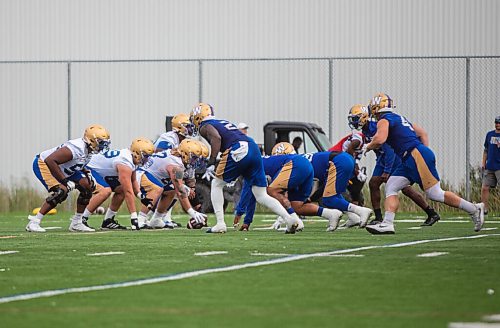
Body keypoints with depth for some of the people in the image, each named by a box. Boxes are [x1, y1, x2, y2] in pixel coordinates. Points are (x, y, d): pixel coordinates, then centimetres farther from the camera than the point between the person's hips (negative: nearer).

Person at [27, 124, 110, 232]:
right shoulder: (76, 149, -35)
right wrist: (65, 181, -35)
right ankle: (34, 222, -20)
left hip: (63, 169, 9)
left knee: (87, 187, 0)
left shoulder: (89, 149, -5)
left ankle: (76, 223, 10)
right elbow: (50, 160, -38)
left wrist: (86, 173, -3)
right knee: (61, 191, -28)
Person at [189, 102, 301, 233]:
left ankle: (220, 224, 5)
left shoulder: (205, 127, 9)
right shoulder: (225, 122, 33)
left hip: (238, 152, -7)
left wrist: (211, 163, -15)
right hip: (254, 149, 7)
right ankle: (290, 217, -8)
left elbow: (216, 137, -11)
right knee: (261, 196, 10)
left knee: (216, 184, 14)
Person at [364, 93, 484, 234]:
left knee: (435, 193, -7)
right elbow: (423, 134, 28)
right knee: (390, 187, 5)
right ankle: (387, 224, -5)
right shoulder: (399, 118, 26)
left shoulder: (384, 121, -3)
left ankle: (474, 209, 0)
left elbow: (380, 139, -21)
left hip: (417, 155, -10)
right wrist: (425, 151, 25)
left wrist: (369, 146, 0)